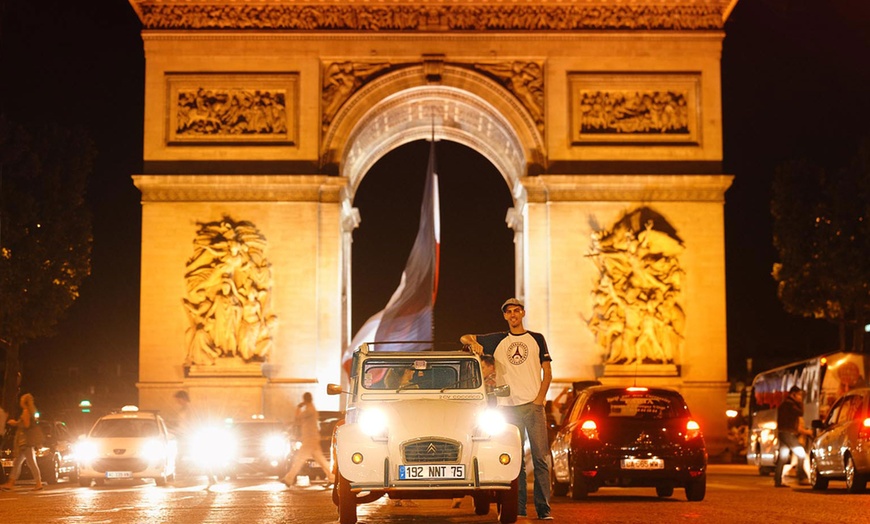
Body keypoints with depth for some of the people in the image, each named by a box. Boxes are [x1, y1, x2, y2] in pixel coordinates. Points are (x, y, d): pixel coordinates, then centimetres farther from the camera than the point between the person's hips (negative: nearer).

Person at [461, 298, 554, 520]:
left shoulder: (537, 339, 11)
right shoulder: (497, 340, 13)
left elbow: (547, 372, 8)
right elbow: (464, 338, 16)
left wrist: (541, 398, -5)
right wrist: (473, 343, -8)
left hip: (533, 404, -1)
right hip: (509, 407, 1)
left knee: (541, 458, -6)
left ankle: (543, 509, -6)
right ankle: (518, 508, 4)